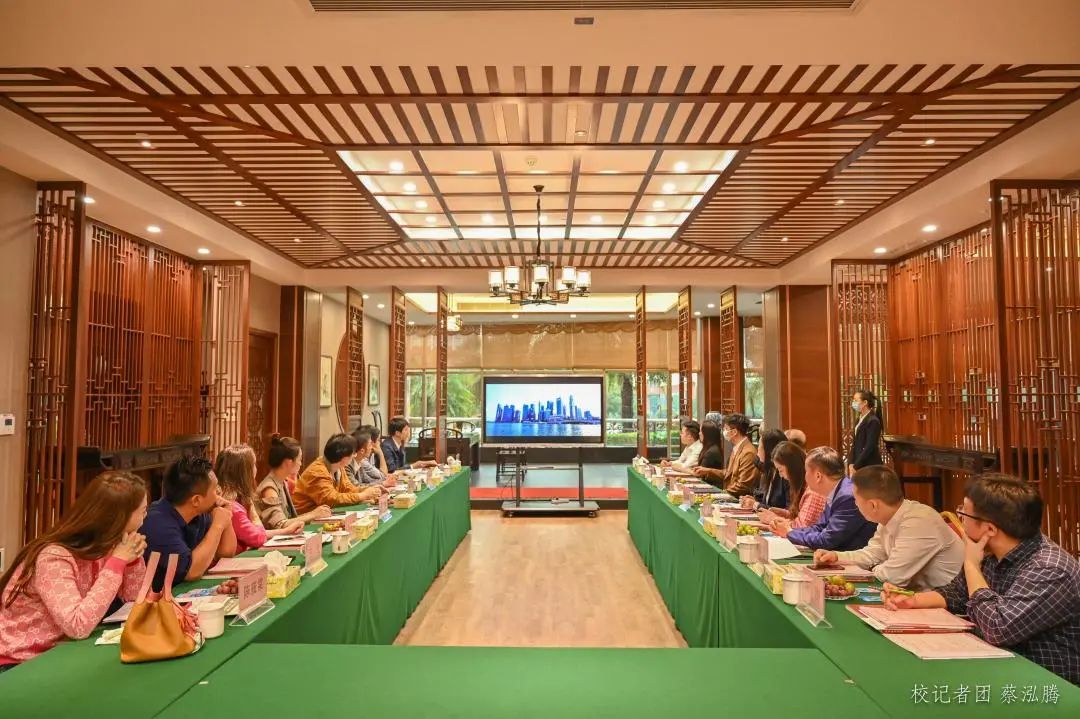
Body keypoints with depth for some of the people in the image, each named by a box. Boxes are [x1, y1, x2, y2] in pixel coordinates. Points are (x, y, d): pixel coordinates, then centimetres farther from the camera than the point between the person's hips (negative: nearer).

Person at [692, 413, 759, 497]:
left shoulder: (748, 453, -19)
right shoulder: (737, 448, 10)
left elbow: (743, 486, -20)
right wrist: (707, 471, 14)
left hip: (737, 499, -8)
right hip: (729, 494, 8)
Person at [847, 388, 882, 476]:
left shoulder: (873, 421, -13)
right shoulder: (860, 420, 13)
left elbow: (869, 447, -18)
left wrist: (855, 466, -15)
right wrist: (851, 464, 1)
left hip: (869, 467, -8)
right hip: (858, 466, 8)